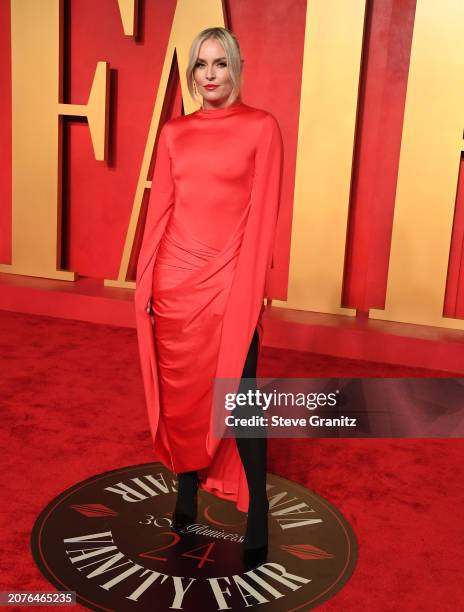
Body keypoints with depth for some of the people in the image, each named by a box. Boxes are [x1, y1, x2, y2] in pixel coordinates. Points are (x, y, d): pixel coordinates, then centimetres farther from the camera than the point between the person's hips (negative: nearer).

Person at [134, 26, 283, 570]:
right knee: (181, 392, 13)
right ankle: (186, 493, 31)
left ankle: (256, 517, 12)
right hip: (174, 280, 4)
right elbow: (159, 208, 9)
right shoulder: (174, 132, 10)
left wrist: (253, 288, -8)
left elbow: (262, 214, -4)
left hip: (228, 281, -4)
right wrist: (145, 279, 5)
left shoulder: (260, 127, -1)